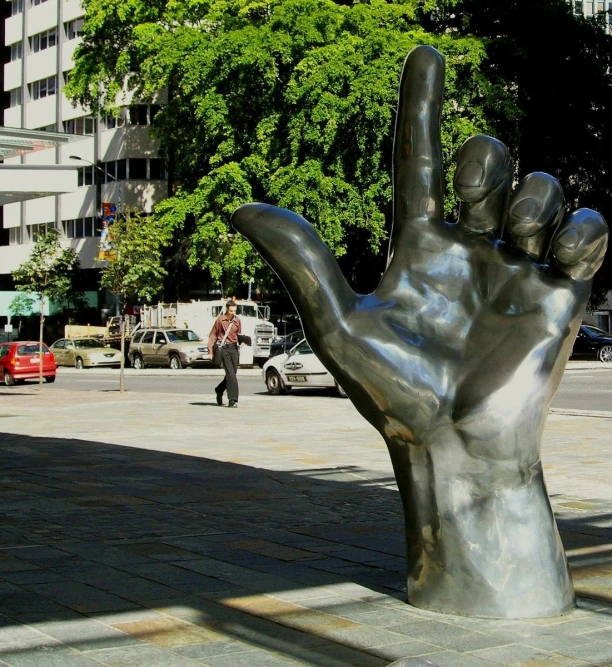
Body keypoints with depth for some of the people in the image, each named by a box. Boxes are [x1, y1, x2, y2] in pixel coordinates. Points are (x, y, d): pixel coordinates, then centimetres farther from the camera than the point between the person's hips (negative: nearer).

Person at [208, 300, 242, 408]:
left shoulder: (237, 320, 8)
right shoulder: (220, 320, -3)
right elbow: (213, 335, 2)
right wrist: (211, 350, -3)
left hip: (234, 347, 5)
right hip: (224, 348, -5)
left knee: (231, 374, 9)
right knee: (231, 374, -11)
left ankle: (219, 390, 37)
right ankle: (232, 400, -11)